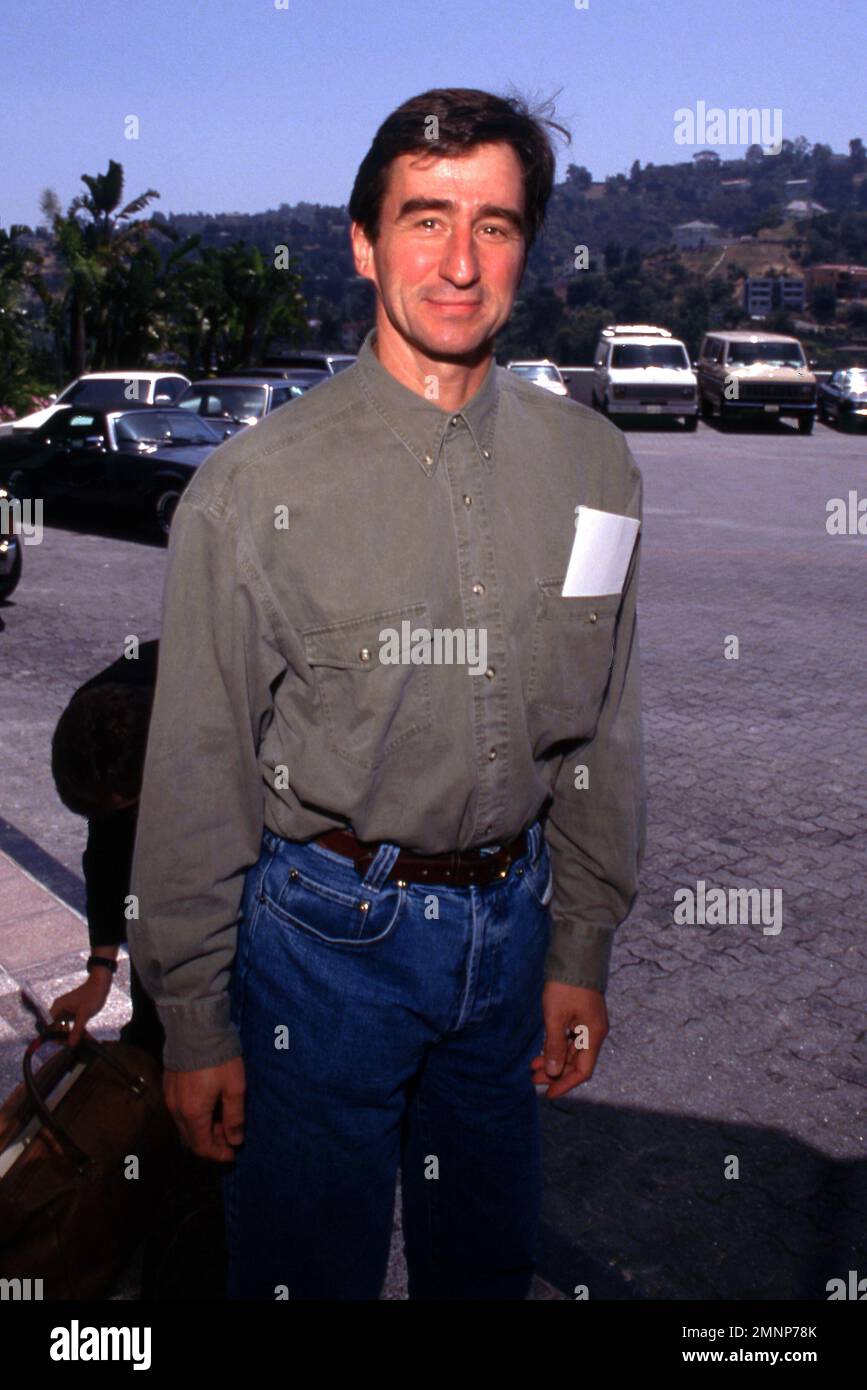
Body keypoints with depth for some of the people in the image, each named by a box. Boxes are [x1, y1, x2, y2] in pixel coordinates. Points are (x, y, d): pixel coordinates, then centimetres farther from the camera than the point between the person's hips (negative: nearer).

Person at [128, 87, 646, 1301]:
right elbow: (195, 771, -9)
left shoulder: (593, 465, -1)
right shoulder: (256, 485, -13)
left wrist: (582, 955, 9)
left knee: (491, 1251, 22)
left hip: (512, 924, 4)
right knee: (311, 1258, 14)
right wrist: (195, 1024, -5)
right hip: (327, 930, -3)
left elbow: (605, 735, 6)